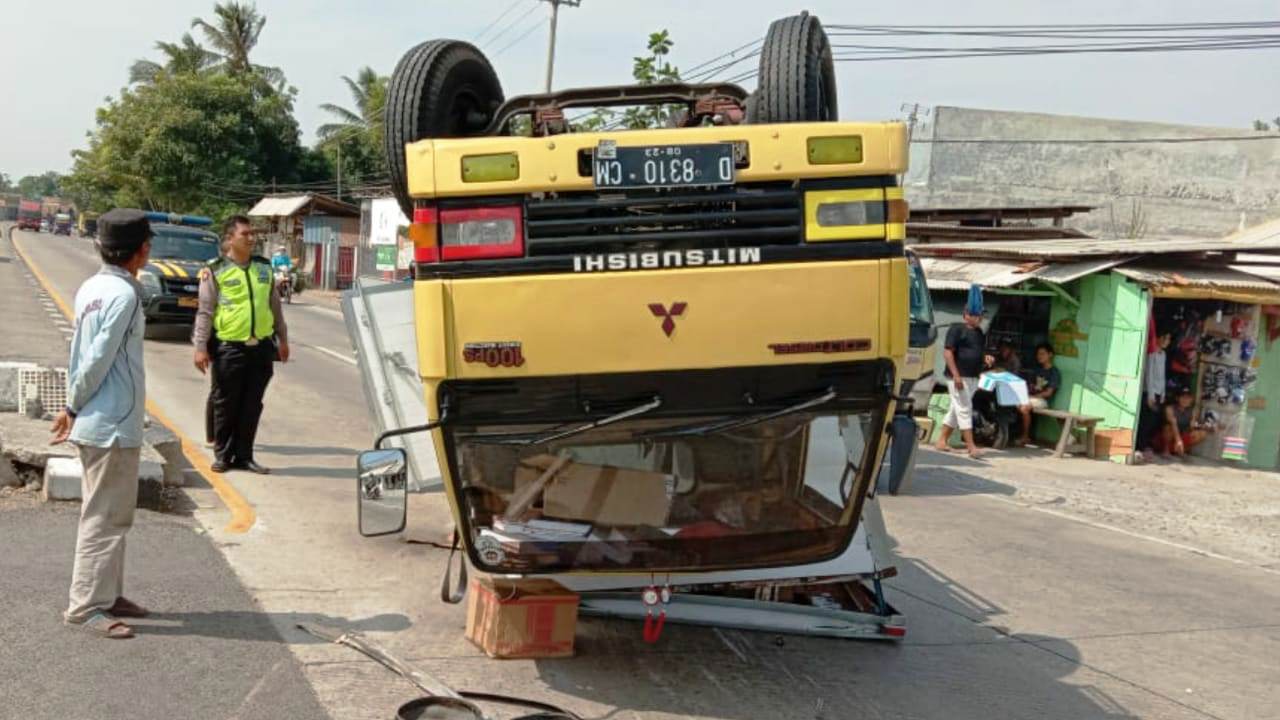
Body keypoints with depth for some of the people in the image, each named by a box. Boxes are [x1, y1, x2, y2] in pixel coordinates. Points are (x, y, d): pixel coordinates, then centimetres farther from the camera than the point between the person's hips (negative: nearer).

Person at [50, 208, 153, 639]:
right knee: (106, 516, -3)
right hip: (114, 424, -9)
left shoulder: (91, 288, 10)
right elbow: (98, 359, -18)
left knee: (108, 512, 16)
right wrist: (74, 407, -7)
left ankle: (108, 595, 25)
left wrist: (74, 406, 10)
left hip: (95, 422, 9)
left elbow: (81, 353, 10)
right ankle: (87, 605, 1)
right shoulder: (124, 294, -17)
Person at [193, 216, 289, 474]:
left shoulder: (264, 267, 11)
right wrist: (200, 347, -9)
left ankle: (244, 455, 18)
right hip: (229, 348, -4)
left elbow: (275, 305, 18)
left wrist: (282, 339, 19)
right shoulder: (215, 271, -3)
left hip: (261, 347, 4)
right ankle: (223, 455, 17)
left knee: (252, 406, 8)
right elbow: (205, 312, -4)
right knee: (226, 404, 5)